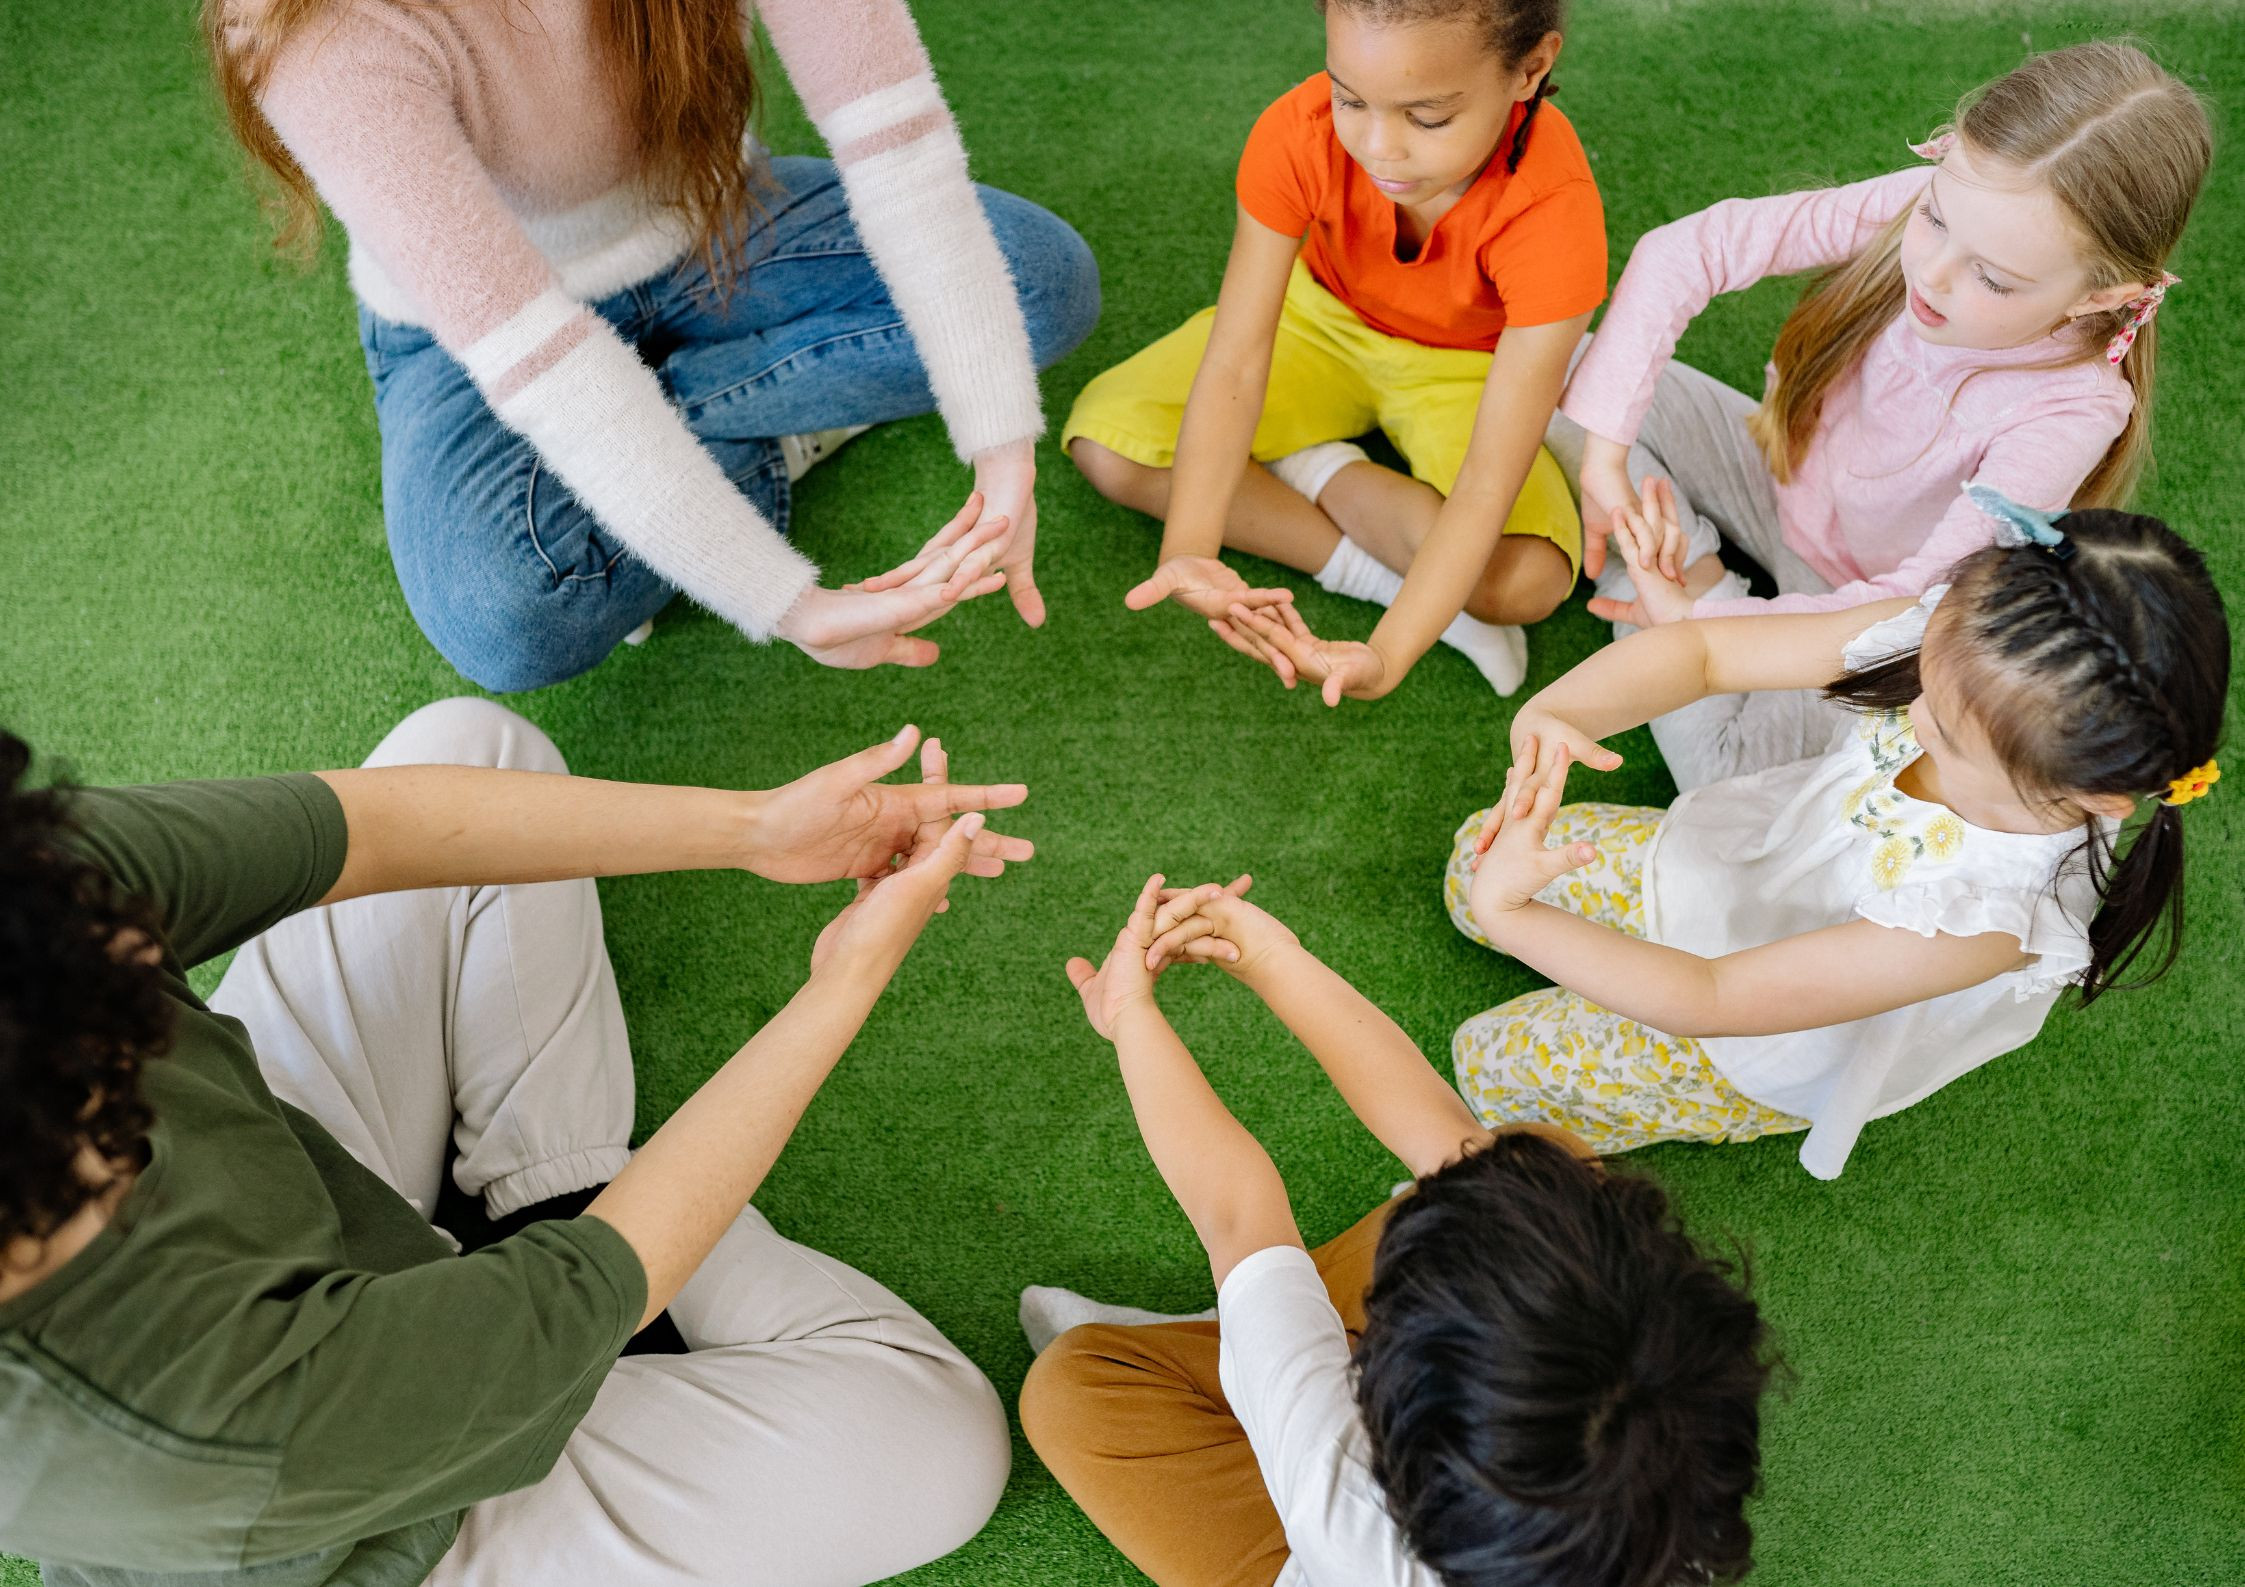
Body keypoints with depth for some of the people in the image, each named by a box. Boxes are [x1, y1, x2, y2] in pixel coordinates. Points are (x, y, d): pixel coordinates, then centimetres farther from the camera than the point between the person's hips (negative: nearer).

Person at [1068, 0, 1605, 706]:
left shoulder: (1554, 213, -36)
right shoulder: (1299, 135, -30)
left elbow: (1491, 479, -39)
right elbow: (1234, 362, -31)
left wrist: (1388, 655, -50)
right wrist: (1186, 552, -45)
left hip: (1466, 368, -3)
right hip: (1323, 318, 3)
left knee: (1524, 582, -32)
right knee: (1107, 444, -18)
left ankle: (1319, 473, -8)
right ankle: (1364, 566, -17)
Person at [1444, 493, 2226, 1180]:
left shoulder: (1984, 918, -44)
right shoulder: (1956, 644, -32)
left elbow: (1711, 1002, -39)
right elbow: (1705, 650, -26)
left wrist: (1509, 917, -41)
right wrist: (1549, 716, -45)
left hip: (1765, 1058, -4)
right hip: (1724, 860, 5)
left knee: (1495, 1062, 3)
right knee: (1479, 853, 11)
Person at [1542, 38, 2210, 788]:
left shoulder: (2071, 412, -34)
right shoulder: (1914, 206, -26)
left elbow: (1922, 602, -29)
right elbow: (1683, 249, -27)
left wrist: (1709, 627, -31)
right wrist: (1602, 452, -32)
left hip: (1865, 595, -3)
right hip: (1784, 471, 3)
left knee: (1731, 768, -27)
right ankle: (1695, 573, -4)